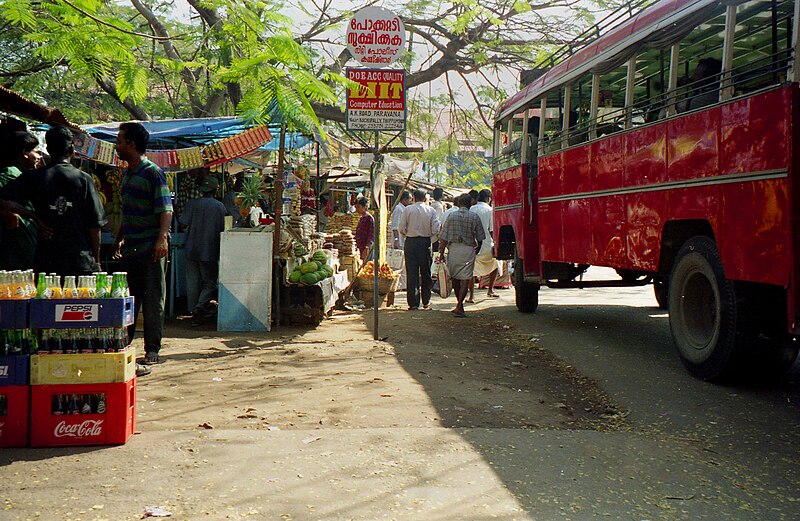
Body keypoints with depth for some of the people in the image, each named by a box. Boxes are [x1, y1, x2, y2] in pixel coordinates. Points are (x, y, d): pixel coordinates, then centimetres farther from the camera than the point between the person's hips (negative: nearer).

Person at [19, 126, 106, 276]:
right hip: (81, 262, -2)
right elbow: (95, 224, -3)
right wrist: (96, 261, 6)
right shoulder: (83, 179, -4)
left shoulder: (32, 178, -1)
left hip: (45, 262, 2)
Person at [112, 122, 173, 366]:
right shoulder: (127, 174, 16)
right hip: (131, 247, 8)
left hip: (152, 248, -8)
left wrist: (162, 238, -30)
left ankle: (152, 350, 3)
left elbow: (166, 210, -17)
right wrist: (119, 239, 26)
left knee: (153, 299, -2)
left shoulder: (153, 173, -10)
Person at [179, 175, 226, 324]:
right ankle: (200, 306, -16)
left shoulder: (193, 204, -3)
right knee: (210, 281, 4)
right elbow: (223, 228, 0)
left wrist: (176, 215, 17)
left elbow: (183, 223, -3)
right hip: (210, 251, -1)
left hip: (192, 249, 1)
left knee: (193, 281, 9)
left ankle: (193, 309, 13)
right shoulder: (220, 206, -3)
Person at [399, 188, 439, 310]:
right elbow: (435, 229, -4)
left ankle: (413, 303, 1)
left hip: (410, 242, 0)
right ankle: (426, 302, 16)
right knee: (425, 273, 10)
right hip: (425, 242, 1)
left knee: (412, 273, 2)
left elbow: (402, 228, -4)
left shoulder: (408, 210, -2)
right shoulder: (431, 210, 0)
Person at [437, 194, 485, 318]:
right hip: (468, 250, -2)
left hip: (453, 248, 2)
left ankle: (460, 304, 26)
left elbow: (444, 238, -1)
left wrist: (441, 253, 3)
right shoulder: (474, 217, -1)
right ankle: (459, 307, -13)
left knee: (455, 278, 16)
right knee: (465, 279, -2)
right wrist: (477, 249, 20)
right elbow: (480, 238, 3)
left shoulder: (451, 217, 2)